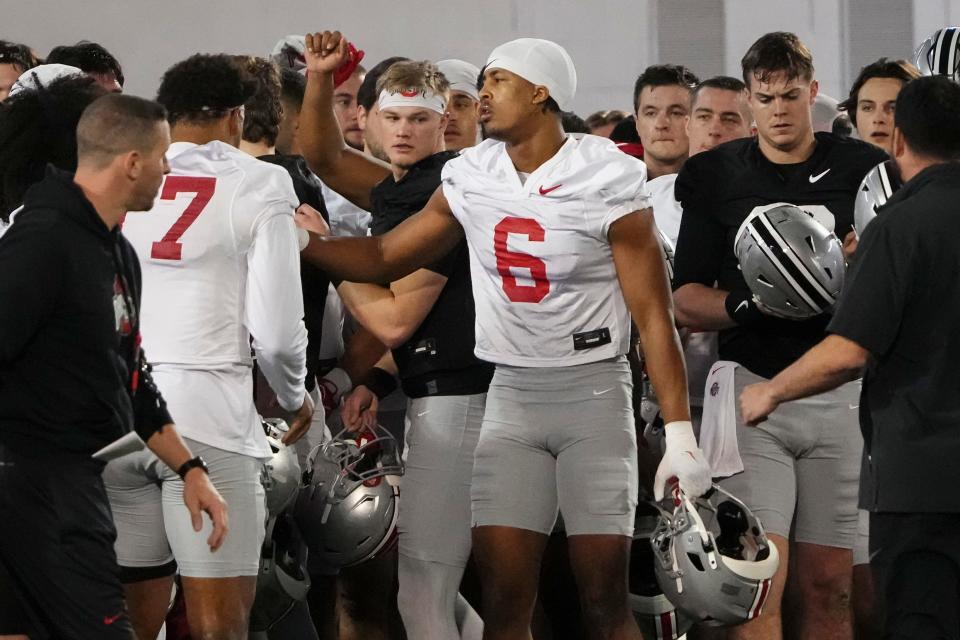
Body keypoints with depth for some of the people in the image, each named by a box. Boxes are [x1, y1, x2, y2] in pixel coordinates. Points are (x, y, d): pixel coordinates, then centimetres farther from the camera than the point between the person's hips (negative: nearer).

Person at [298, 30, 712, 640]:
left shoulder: (606, 182, -9)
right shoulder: (470, 178, 5)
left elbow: (654, 314, -10)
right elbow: (383, 259, 14)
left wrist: (680, 435, -15)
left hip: (594, 391, -4)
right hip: (511, 395, 4)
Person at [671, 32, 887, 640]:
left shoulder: (862, 170, 6)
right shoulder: (716, 178, 7)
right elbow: (687, 303, 7)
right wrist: (746, 305, -14)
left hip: (840, 394, 1)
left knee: (829, 588, 2)